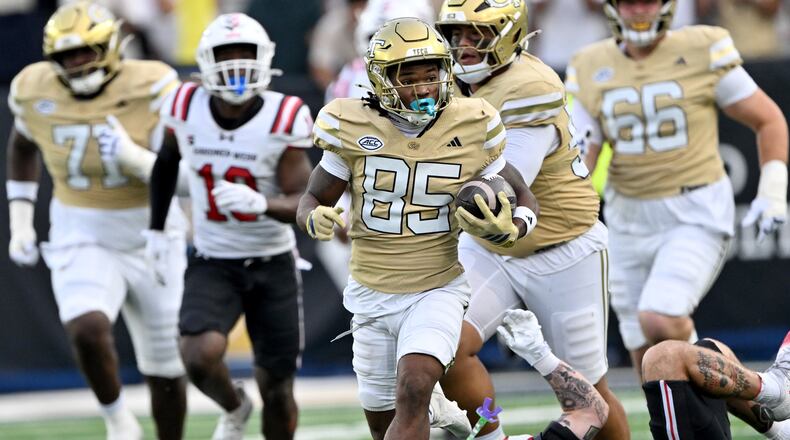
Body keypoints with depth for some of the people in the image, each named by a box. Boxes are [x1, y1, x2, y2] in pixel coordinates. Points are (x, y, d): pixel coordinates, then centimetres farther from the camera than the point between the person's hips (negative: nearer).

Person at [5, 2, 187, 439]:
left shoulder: (151, 88, -17)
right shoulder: (35, 91, -7)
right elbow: (22, 146, 15)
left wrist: (132, 157, -36)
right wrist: (20, 223, 10)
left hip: (151, 238, 0)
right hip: (82, 241, 0)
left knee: (165, 371, 9)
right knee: (88, 331, -28)